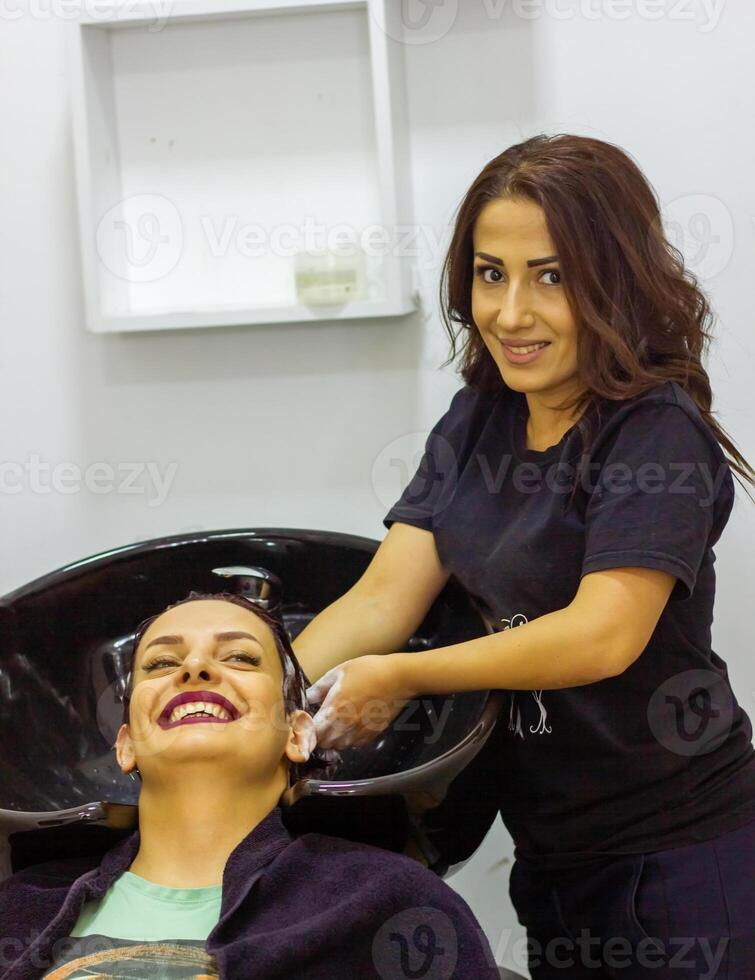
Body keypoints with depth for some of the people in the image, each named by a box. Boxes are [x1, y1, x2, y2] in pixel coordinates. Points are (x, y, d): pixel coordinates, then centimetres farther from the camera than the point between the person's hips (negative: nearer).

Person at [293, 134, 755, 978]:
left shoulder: (656, 434, -17)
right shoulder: (478, 423, 4)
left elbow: (602, 634, -26)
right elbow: (384, 596, -3)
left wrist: (398, 678, -20)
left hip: (673, 852, -6)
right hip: (547, 840, 7)